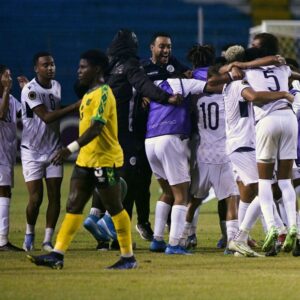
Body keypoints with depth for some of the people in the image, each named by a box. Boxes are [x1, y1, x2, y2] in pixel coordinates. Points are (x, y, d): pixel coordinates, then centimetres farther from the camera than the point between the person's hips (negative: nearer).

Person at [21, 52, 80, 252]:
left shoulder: (56, 86, 6)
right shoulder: (30, 90, -17)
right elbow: (46, 117, -25)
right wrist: (74, 107, -30)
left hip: (53, 149, 6)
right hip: (32, 151, -6)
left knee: (55, 196, -2)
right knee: (36, 198, -8)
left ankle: (48, 240, 4)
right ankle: (30, 234, 17)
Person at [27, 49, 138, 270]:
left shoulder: (104, 94, -15)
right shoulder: (89, 94, 16)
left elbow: (96, 127, -26)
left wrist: (72, 148, -35)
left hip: (105, 160, -9)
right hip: (86, 160, 9)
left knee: (115, 208, -1)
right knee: (73, 206, 4)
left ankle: (128, 258, 7)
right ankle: (57, 255, 1)